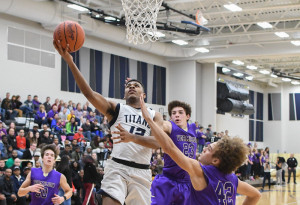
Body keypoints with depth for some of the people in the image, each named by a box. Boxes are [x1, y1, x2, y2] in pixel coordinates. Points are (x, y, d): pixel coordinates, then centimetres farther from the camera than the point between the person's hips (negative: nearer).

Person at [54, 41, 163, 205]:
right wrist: (69, 61, -14)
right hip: (117, 167, -2)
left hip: (141, 172, 2)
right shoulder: (116, 109, 11)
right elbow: (89, 93, -4)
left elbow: (157, 142, -5)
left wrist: (132, 137, -23)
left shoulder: (154, 116, 13)